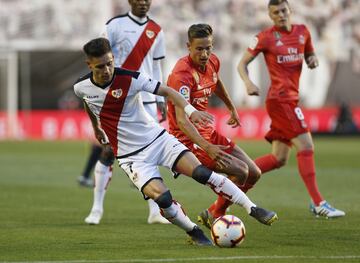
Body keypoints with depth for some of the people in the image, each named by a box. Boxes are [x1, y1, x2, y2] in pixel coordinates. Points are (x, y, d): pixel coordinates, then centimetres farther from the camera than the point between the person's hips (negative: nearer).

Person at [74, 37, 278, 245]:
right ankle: (194, 233, 1)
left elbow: (167, 91, -12)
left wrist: (191, 111, -28)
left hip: (158, 138, 0)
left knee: (201, 172, -18)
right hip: (131, 156, 0)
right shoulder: (81, 87, -7)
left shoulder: (130, 79, -15)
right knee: (162, 197, -24)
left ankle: (253, 209, -9)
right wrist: (96, 127, 33)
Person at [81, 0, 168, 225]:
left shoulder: (156, 31, 11)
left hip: (146, 100, 4)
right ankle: (97, 208, 5)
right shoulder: (116, 25, -3)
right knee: (109, 151, -3)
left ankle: (155, 211, 4)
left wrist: (160, 100, 13)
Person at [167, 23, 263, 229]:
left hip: (208, 133, 9)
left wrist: (232, 108, 37)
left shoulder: (213, 62, -1)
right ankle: (213, 217, -4)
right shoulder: (182, 75, -27)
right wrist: (207, 147, -47)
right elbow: (181, 119, -37)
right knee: (240, 171, -21)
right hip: (189, 138, -9)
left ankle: (213, 214, 18)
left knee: (254, 174, 7)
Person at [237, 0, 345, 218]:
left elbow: (310, 55, 25)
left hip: (291, 100, 8)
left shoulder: (302, 32, 11)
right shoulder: (266, 37, -5)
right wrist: (248, 83, -19)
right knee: (306, 146, -14)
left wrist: (313, 60, 1)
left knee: (279, 159, 8)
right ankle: (318, 204, -14)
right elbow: (243, 63, 0)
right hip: (281, 99, -8)